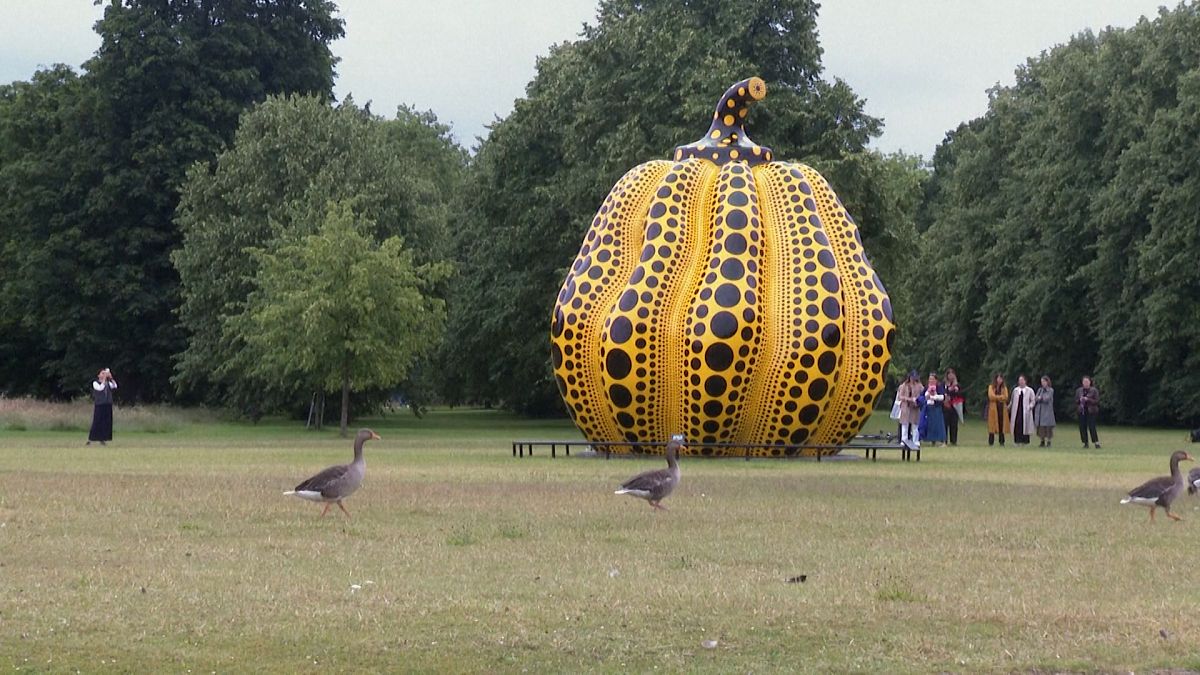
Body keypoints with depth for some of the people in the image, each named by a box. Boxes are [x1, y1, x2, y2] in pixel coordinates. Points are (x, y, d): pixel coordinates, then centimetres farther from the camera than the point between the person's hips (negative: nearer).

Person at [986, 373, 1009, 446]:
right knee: (992, 425, -5)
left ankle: (1002, 442, 0)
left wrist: (996, 397, -9)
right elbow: (991, 396, -9)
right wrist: (1000, 397, -8)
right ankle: (990, 442, -3)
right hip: (993, 408, -2)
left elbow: (1005, 397, -1)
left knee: (1002, 425, -3)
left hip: (1002, 408, 2)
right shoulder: (991, 387, 7)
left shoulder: (1004, 387, 12)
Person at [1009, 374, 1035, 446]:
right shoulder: (1015, 390, 11)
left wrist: (1030, 406, -9)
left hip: (1025, 412, -2)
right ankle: (1017, 441, 1)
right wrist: (1009, 407, 9)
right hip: (1016, 411, 2)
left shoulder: (1029, 391, 4)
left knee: (1024, 426, -3)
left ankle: (1024, 441, 3)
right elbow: (1012, 400, 17)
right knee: (1017, 426, -4)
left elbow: (1032, 401, 7)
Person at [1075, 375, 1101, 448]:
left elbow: (1097, 401, -6)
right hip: (1082, 411, 4)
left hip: (1091, 411, -4)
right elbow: (1076, 401, 15)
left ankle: (1096, 442, -8)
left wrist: (1088, 399, -17)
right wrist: (1079, 400, -8)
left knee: (1092, 427, -12)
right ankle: (1085, 443, 8)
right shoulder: (1078, 391, 11)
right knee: (1082, 427, 0)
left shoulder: (1094, 390, -1)